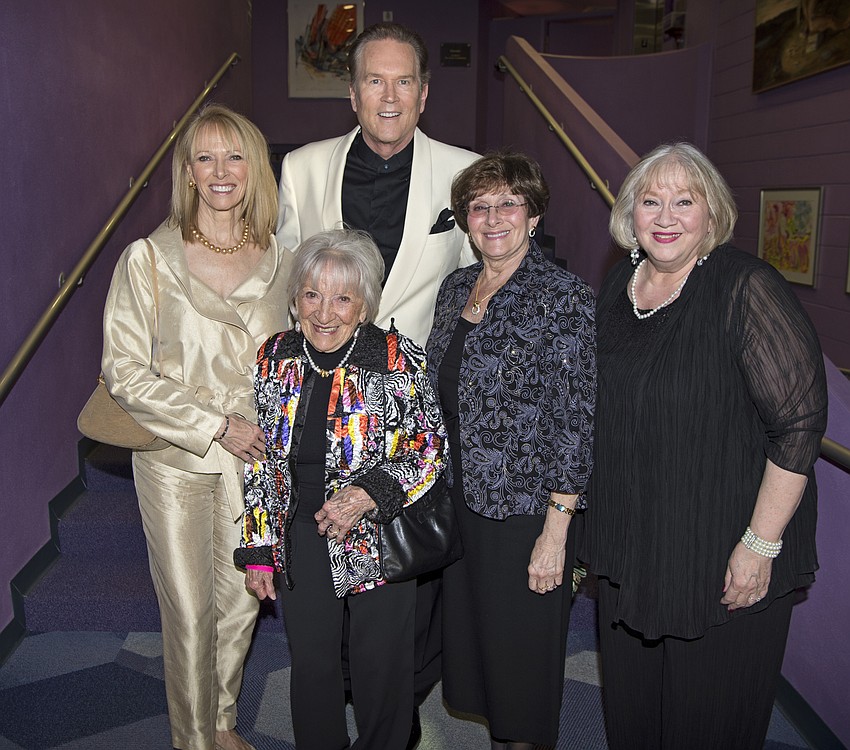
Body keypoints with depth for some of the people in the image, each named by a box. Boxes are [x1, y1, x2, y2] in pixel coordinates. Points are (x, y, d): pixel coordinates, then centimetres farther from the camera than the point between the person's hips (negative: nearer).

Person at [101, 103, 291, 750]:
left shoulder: (278, 259, 1)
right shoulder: (148, 258, -9)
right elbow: (125, 372, -10)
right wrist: (217, 426, -15)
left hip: (254, 457, 3)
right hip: (176, 459, -3)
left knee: (242, 601, 15)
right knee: (190, 612, 7)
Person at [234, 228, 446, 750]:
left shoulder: (401, 361, -16)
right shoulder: (275, 359, -4)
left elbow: (432, 448, -11)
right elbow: (263, 459, 4)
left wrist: (369, 494, -25)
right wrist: (259, 547, 5)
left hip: (380, 536, -3)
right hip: (302, 538, 3)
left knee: (380, 665, 13)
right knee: (311, 663, 17)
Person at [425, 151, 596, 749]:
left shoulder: (564, 297, -14)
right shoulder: (455, 288, 7)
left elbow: (576, 421, -15)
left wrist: (556, 531, -17)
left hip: (525, 509, -6)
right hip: (457, 498, 7)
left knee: (520, 650, 9)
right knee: (470, 636, 20)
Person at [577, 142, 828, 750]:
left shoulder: (746, 288, -17)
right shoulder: (619, 287, 4)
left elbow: (801, 421, -20)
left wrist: (762, 545, -20)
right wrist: (600, 525, 16)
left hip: (724, 553, -6)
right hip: (631, 539, 6)